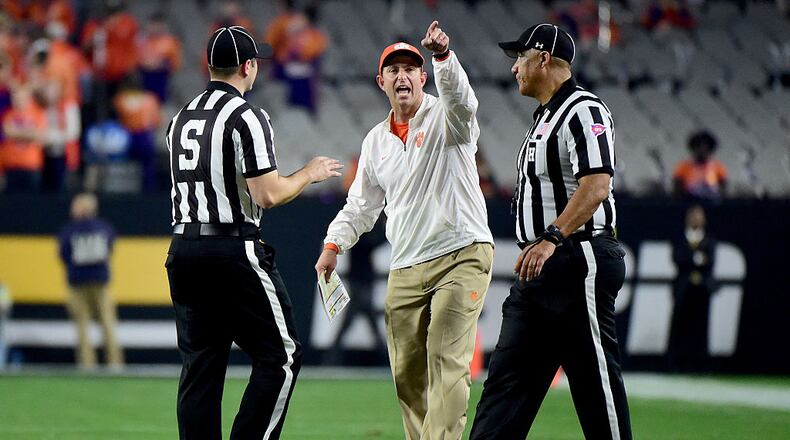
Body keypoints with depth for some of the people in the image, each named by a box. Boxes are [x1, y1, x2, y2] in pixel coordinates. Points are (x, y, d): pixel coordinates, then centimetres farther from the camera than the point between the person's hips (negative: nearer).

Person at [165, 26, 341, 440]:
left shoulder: (181, 118, 14)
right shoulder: (246, 117, -9)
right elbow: (267, 195, -15)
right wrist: (310, 173, 2)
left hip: (182, 249, 8)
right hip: (233, 250, -8)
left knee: (200, 363, 8)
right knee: (279, 356, 0)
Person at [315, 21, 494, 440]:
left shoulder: (446, 118, -2)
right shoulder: (376, 140, 15)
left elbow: (459, 95, -27)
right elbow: (360, 205, 23)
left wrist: (443, 55, -46)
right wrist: (333, 245, 9)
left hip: (462, 254, -6)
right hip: (406, 268, 6)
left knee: (447, 361, -16)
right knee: (407, 373, 5)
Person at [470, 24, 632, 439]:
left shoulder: (583, 110, -12)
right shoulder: (544, 117, 21)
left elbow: (596, 187, -24)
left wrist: (552, 238, -31)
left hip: (579, 260, -10)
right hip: (540, 266, 10)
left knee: (595, 377, -6)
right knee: (507, 374, 6)